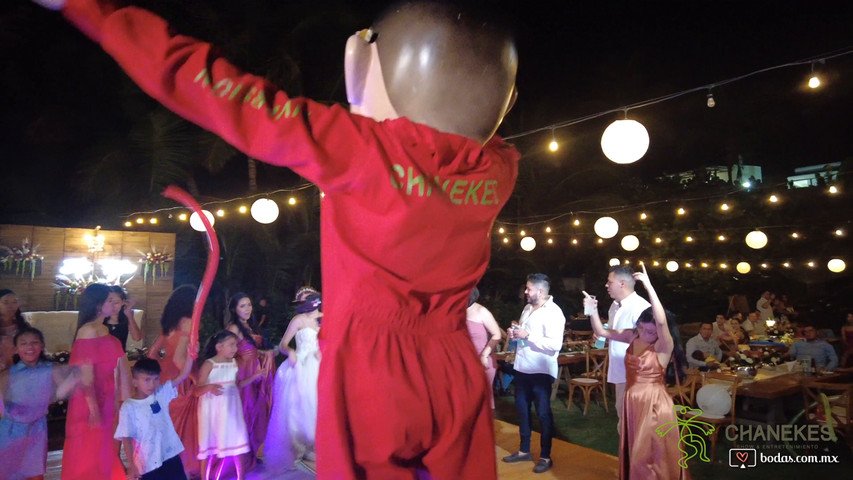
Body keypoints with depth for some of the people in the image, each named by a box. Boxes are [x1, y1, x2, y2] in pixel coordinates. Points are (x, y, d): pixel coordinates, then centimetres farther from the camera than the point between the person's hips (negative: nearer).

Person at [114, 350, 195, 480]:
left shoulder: (161, 394, -1)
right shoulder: (128, 407, -12)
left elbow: (182, 376, -8)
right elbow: (126, 437, -12)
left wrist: (190, 357, -22)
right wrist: (131, 465, -16)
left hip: (170, 455, 4)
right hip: (148, 463, -4)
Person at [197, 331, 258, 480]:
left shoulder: (234, 363, 2)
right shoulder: (209, 364, -14)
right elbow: (198, 390, -15)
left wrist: (254, 377, 2)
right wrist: (210, 387, -36)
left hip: (230, 409, 5)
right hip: (213, 410, -5)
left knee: (235, 443, 10)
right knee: (210, 446, 6)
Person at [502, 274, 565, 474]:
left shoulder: (553, 312, -15)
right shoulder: (528, 308, 10)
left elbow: (555, 345, -25)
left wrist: (528, 335, -25)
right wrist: (514, 333, -1)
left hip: (541, 371, -8)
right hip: (522, 368, 8)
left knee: (543, 413, 5)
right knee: (522, 409, 16)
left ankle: (545, 457, 18)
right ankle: (524, 450, 32)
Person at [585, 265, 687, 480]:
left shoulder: (663, 346, -17)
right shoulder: (632, 337, -1)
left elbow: (661, 321, -36)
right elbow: (602, 332, 3)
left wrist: (648, 286, -39)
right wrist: (593, 311, -15)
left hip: (654, 404, -6)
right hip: (632, 402, 6)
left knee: (652, 455, 7)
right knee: (634, 453, 20)